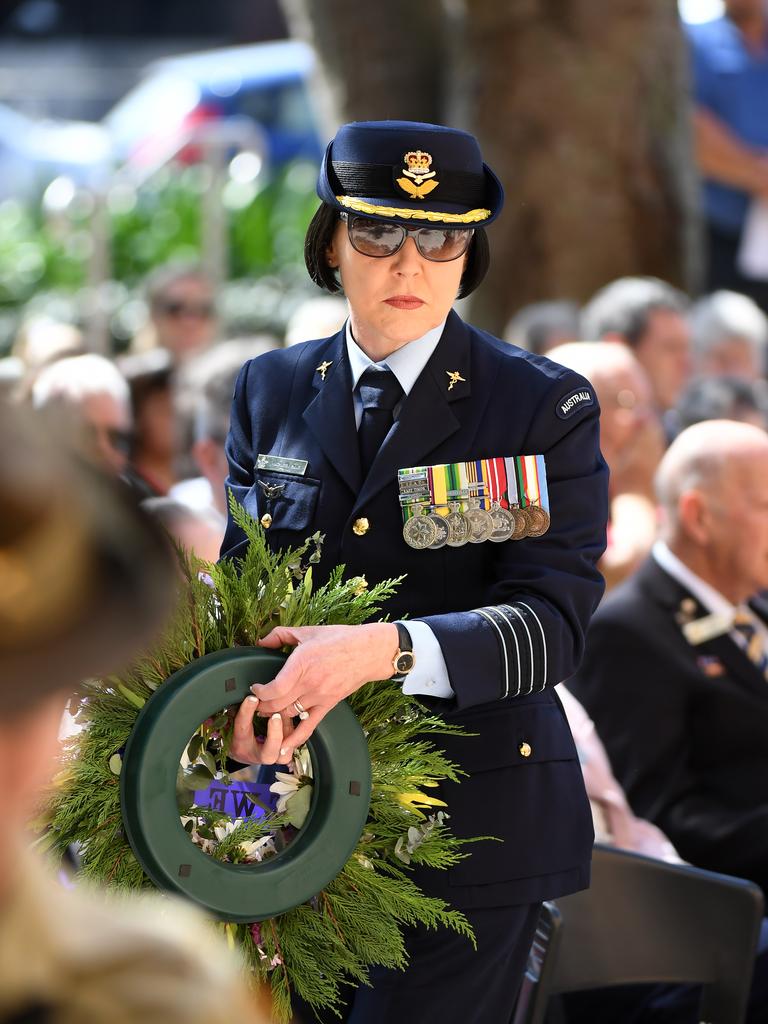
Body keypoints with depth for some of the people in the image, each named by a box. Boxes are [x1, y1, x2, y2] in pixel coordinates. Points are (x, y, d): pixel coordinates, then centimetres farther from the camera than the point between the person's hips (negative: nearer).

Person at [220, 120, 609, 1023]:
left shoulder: (546, 406, -6)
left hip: (475, 824, -4)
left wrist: (383, 649, -34)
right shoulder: (270, 392, 7)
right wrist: (244, 693, -17)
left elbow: (551, 624, -16)